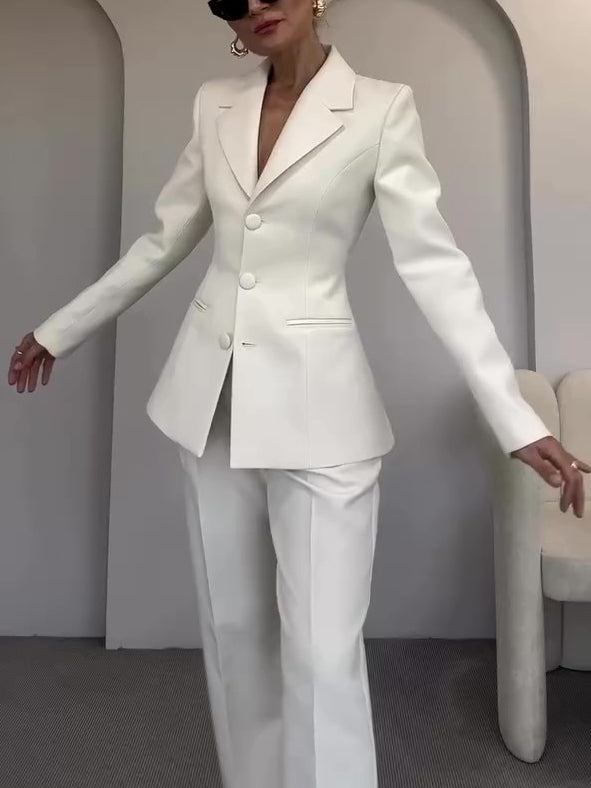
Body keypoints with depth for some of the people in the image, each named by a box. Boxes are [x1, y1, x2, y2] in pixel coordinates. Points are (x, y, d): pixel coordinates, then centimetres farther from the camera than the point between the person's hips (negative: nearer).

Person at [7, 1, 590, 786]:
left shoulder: (381, 107, -4)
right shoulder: (214, 104, 9)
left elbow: (435, 264, -10)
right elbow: (162, 243, 15)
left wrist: (517, 419, -17)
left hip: (316, 404, -4)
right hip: (211, 396, 5)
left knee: (323, 650, -2)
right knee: (233, 628, 15)